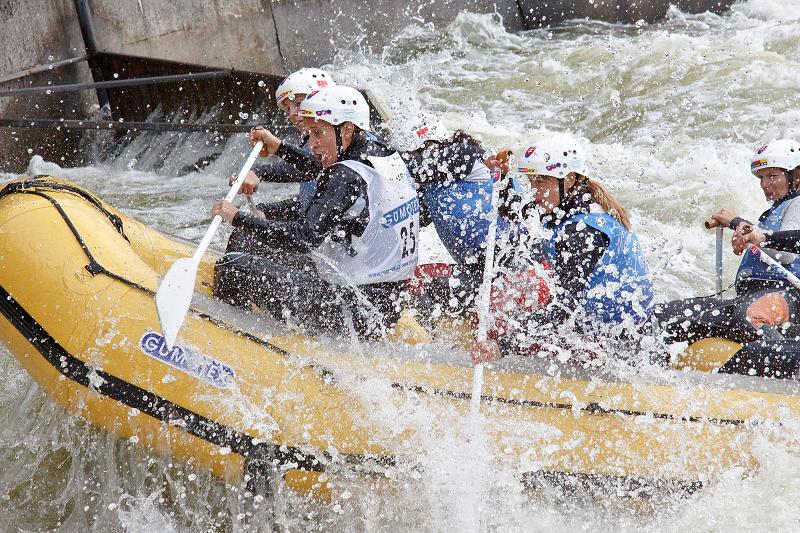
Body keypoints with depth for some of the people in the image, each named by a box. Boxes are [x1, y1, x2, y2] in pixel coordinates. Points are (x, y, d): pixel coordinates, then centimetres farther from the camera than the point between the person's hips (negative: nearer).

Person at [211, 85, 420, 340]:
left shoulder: (349, 177, -20)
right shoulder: (387, 156, 7)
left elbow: (304, 238, -29)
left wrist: (237, 217, -20)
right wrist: (280, 148, 29)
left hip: (350, 315, -10)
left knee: (234, 267, -8)